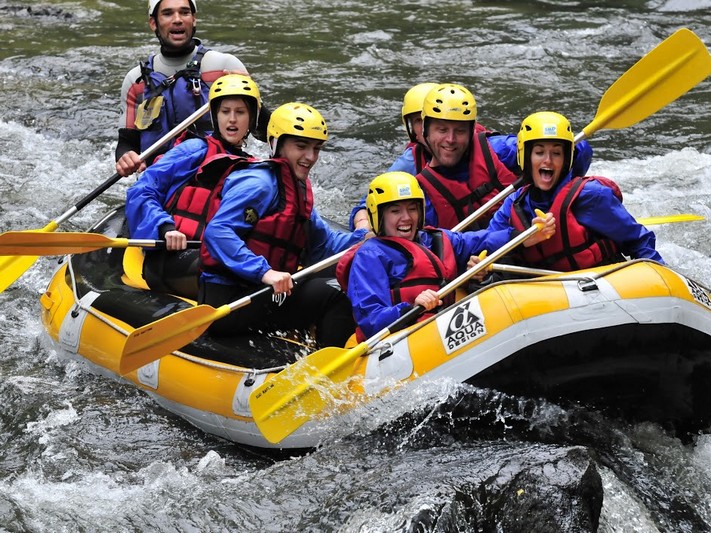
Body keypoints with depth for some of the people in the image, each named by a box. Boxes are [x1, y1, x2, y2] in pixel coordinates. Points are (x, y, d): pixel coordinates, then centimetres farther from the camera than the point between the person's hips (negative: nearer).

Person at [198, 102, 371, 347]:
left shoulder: (299, 191, 19)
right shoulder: (260, 182, -12)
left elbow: (323, 245, 20)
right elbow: (217, 232, -24)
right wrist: (264, 272, -34)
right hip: (226, 297, -11)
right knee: (333, 296, -19)